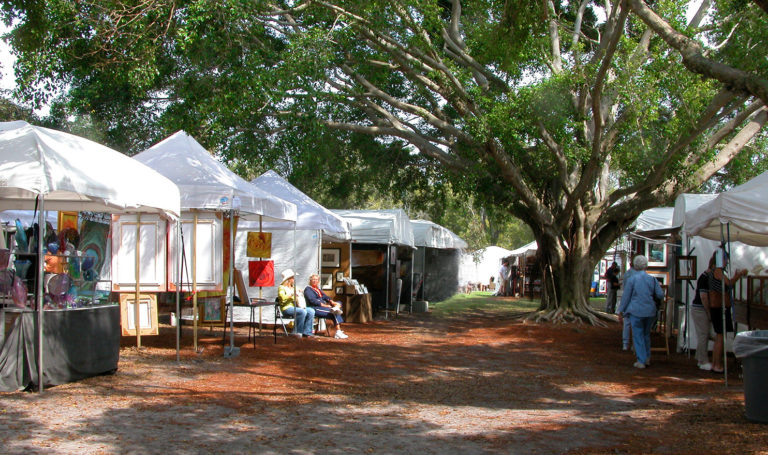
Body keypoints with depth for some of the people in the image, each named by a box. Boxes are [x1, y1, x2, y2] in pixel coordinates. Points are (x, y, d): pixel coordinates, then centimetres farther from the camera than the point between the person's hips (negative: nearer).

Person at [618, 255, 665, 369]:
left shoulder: (631, 279, -7)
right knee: (646, 334, 19)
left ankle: (641, 361, 3)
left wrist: (621, 310, 5)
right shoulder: (652, 279, 2)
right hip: (650, 311, 4)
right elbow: (660, 295, 2)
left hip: (636, 311, -4)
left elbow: (626, 296, -4)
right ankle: (647, 358, 23)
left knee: (638, 335, 3)